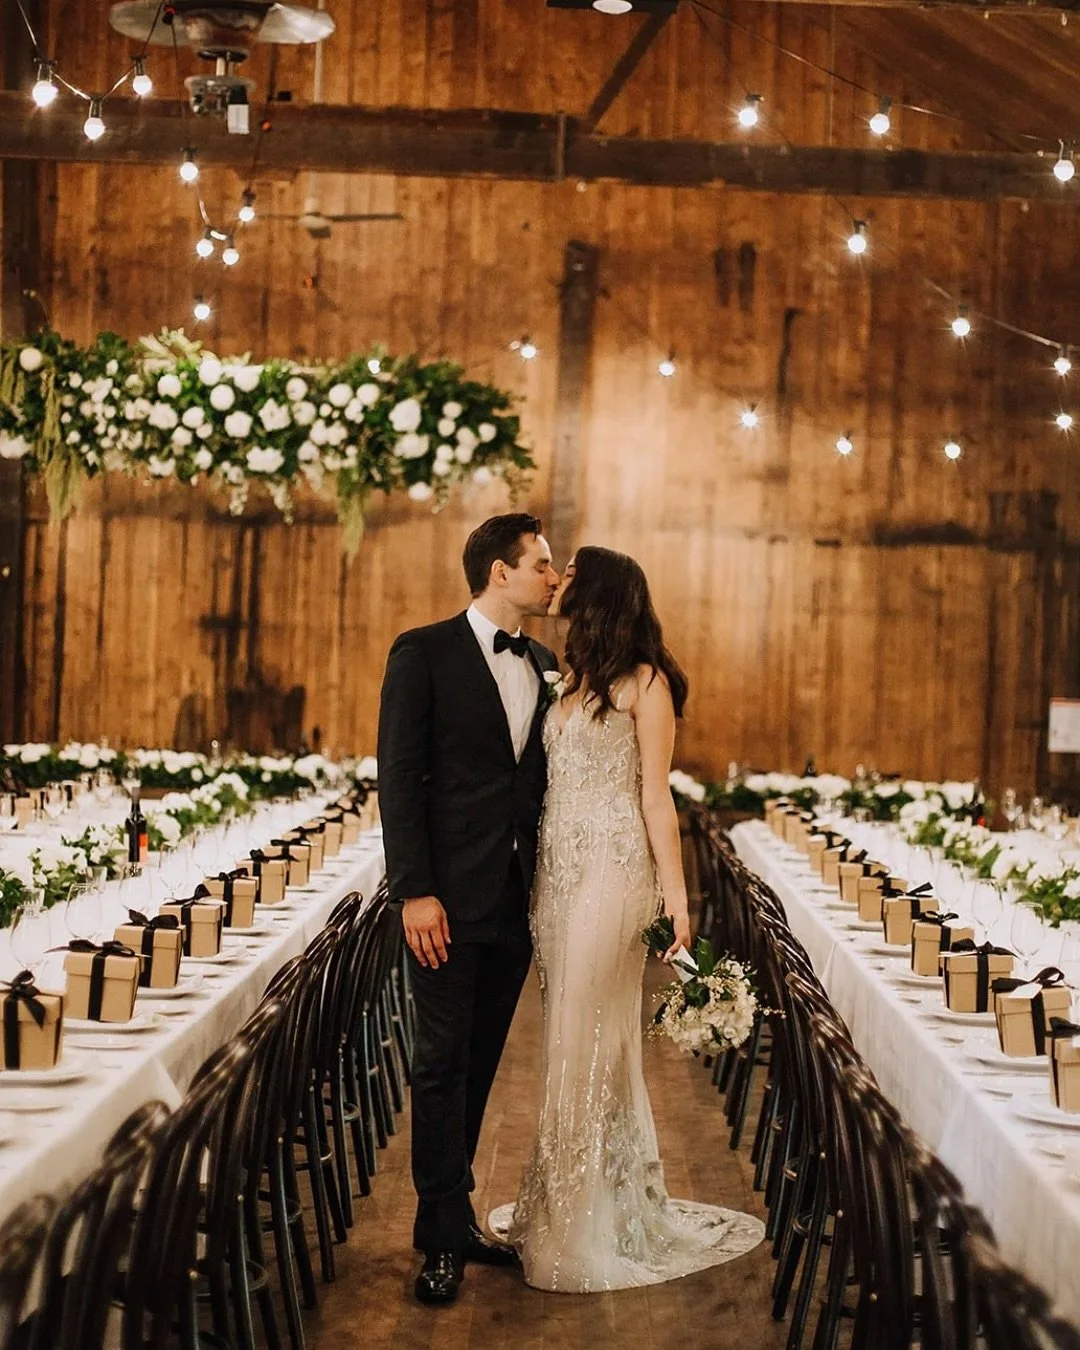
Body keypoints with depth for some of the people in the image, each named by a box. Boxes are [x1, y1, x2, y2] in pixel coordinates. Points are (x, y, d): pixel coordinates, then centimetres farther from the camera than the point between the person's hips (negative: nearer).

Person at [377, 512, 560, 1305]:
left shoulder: (545, 667, 12)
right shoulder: (424, 654, -5)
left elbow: (544, 779, 15)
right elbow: (399, 778, -9)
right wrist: (415, 891, -16)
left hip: (519, 897, 6)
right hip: (451, 896, -6)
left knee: (479, 1062, 12)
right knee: (443, 1060, 0)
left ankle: (452, 1213, 22)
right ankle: (445, 1237, 8)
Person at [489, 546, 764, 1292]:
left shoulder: (644, 683, -5)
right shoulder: (575, 683, 15)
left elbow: (655, 796, -7)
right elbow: (557, 782, 10)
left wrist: (675, 896, -11)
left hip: (612, 870, -7)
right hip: (558, 869, 7)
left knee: (590, 1037, -4)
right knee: (567, 1037, 10)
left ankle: (589, 1227, 4)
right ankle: (559, 1204, 17)